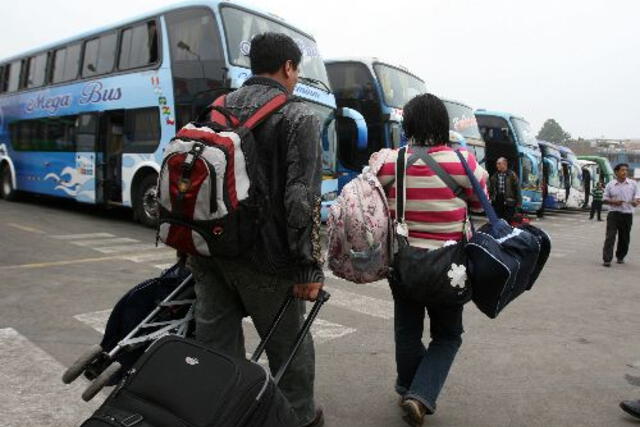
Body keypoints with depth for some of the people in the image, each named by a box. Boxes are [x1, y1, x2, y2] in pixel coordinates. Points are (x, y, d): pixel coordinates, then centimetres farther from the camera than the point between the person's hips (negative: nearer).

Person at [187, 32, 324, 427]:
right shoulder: (298, 117, -7)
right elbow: (302, 198, -16)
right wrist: (310, 267, -13)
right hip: (262, 257, -5)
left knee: (215, 343, 14)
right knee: (289, 344, 13)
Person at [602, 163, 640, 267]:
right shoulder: (610, 185, 2)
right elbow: (605, 199, 6)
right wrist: (614, 202, -14)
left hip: (627, 214, 2)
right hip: (614, 213, -2)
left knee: (624, 238, 9)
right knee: (610, 236, -8)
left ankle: (620, 257, 27)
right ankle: (607, 259, -9)